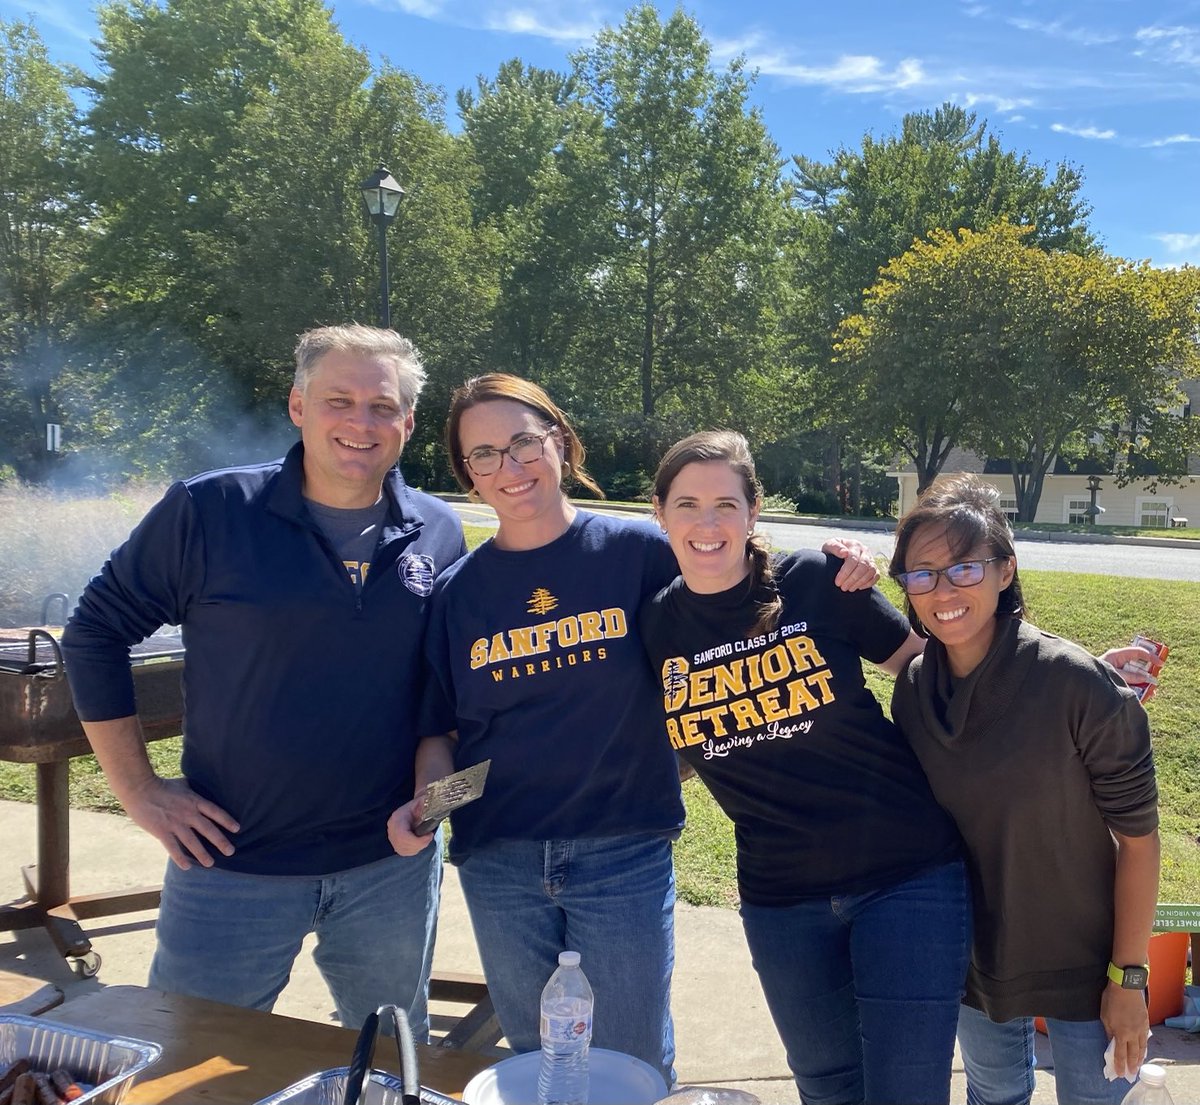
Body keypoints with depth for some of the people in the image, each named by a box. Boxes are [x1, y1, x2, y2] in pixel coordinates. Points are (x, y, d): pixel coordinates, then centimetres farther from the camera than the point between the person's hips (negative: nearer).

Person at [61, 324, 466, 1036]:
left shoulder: (440, 535, -1)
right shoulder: (209, 512, -11)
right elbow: (96, 634, -3)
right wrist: (138, 790, -5)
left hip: (393, 869, 3)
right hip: (232, 863, -2)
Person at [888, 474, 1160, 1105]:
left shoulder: (1080, 685, -25)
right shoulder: (913, 689, -10)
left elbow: (1137, 836, -17)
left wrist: (1128, 978, -13)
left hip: (1083, 961, -4)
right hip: (973, 958, 4)